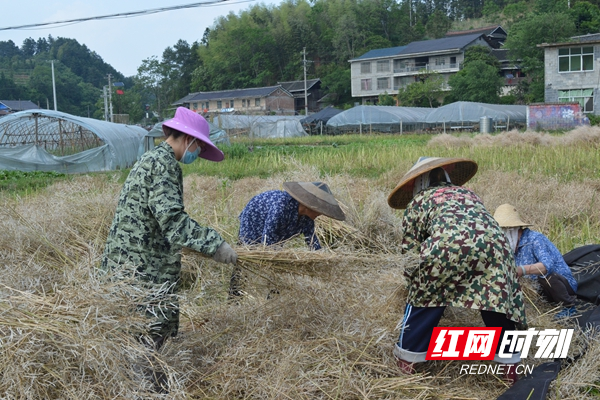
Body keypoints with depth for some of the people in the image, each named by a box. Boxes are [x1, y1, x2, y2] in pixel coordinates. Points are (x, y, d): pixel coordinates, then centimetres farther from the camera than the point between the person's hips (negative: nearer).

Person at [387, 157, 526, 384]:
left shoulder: (418, 200, 27)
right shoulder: (467, 193, 39)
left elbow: (409, 249, 22)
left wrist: (415, 281, 38)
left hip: (448, 245, -3)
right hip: (493, 243, 3)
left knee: (424, 296, 17)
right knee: (499, 298, 19)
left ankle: (407, 359, 27)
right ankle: (510, 366, 26)